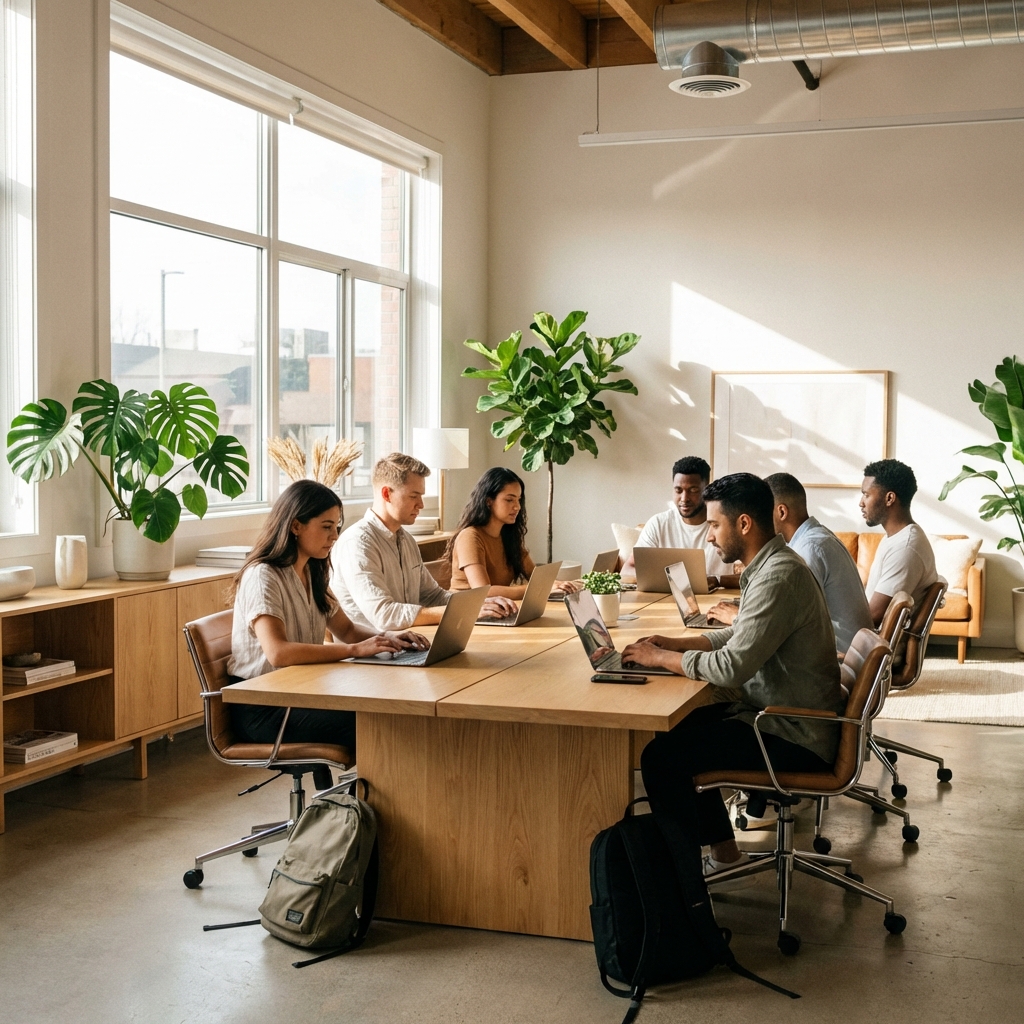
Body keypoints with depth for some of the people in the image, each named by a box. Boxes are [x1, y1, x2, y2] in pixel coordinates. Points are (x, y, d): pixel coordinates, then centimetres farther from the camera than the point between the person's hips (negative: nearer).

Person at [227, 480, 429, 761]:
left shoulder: (312, 575, 13)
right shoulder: (263, 576, -14)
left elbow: (346, 629, 19)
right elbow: (278, 653, -27)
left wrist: (387, 638, -2)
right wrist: (355, 650, -29)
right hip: (261, 708, -8)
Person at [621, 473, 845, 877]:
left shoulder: (778, 577, -24)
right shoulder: (770, 564, 9)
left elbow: (731, 667, -29)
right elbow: (738, 637, 19)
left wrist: (659, 657, -14)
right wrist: (672, 644, 6)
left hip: (796, 738, -11)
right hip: (788, 716, 11)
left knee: (661, 756, -17)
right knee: (678, 726, 20)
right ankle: (722, 849, 23)